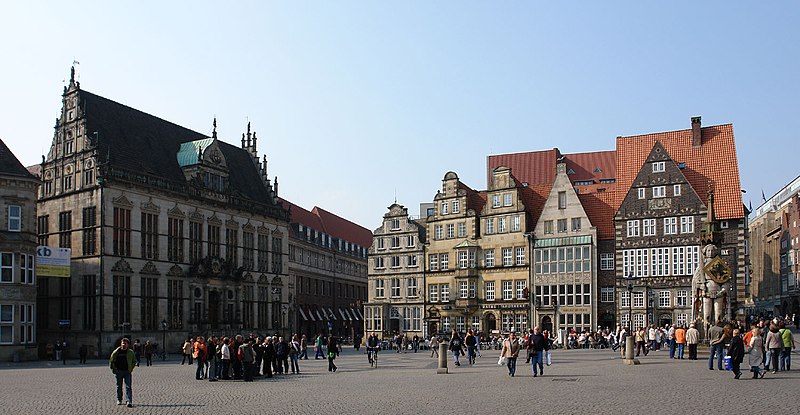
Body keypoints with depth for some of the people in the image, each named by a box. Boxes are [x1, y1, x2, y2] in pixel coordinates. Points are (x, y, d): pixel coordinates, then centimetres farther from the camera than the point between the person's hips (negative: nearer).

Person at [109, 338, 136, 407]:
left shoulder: (131, 352, 2)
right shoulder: (116, 352, 1)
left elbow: (134, 361, 12)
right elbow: (111, 361, 10)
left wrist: (131, 369, 1)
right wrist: (113, 369, 3)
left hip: (127, 372, -1)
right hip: (118, 371, 1)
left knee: (128, 386, -8)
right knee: (119, 386, 11)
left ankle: (129, 401, -12)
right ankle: (119, 400, 25)